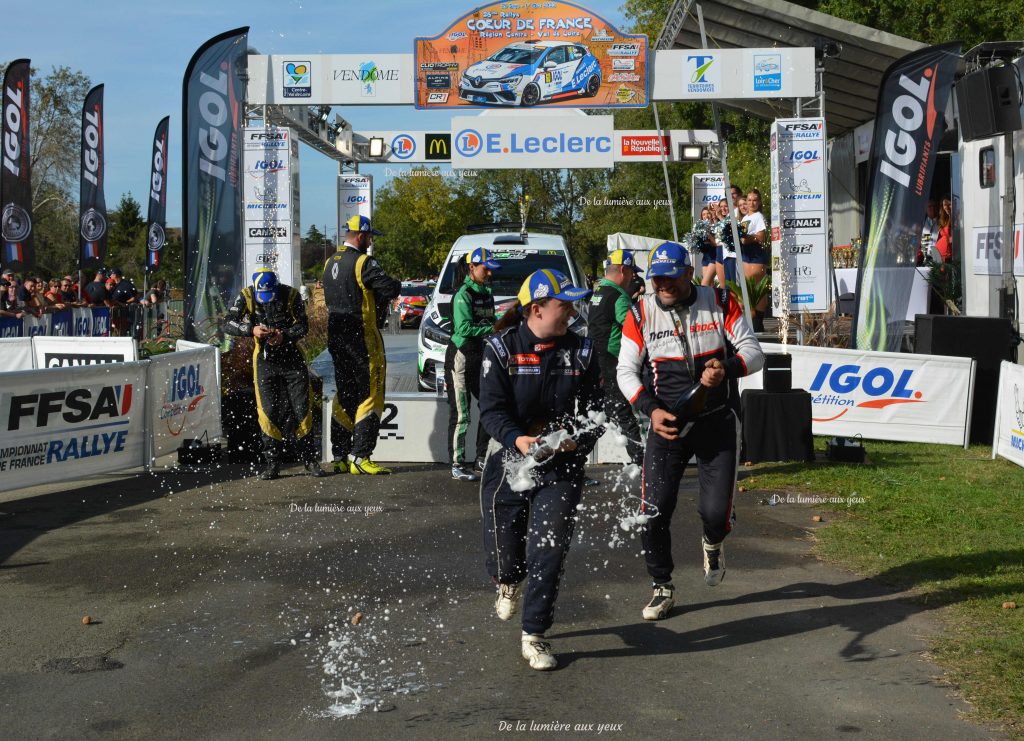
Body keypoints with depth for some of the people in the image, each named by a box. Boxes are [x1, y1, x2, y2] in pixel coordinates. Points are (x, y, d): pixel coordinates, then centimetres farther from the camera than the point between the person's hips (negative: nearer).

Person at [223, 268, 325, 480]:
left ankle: (310, 460, 11)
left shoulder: (291, 295, -10)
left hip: (291, 357, 0)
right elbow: (228, 325, -14)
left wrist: (284, 335, -26)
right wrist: (251, 330, -31)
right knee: (268, 411, -4)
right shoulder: (246, 296, -10)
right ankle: (272, 463, 5)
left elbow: (303, 326, -7)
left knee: (301, 408, -1)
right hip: (264, 358, 0)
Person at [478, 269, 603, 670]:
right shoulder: (502, 348, -7)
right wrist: (517, 439, -31)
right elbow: (491, 408, -13)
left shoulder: (580, 350, 1)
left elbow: (595, 408, 2)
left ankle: (533, 636, 8)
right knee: (503, 544, 5)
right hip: (509, 457, -1)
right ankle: (508, 583, 45)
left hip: (562, 464, 1)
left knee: (549, 549, -6)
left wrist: (577, 440, -19)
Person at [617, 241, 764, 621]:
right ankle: (663, 587, 15)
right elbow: (626, 371, 1)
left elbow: (753, 353, -5)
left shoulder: (720, 303, -5)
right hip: (667, 423, 1)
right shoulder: (640, 314, -2)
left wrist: (727, 369, -26)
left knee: (715, 511, -7)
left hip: (717, 422, -1)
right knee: (654, 512, -7)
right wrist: (652, 409, -14)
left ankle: (713, 543, 32)